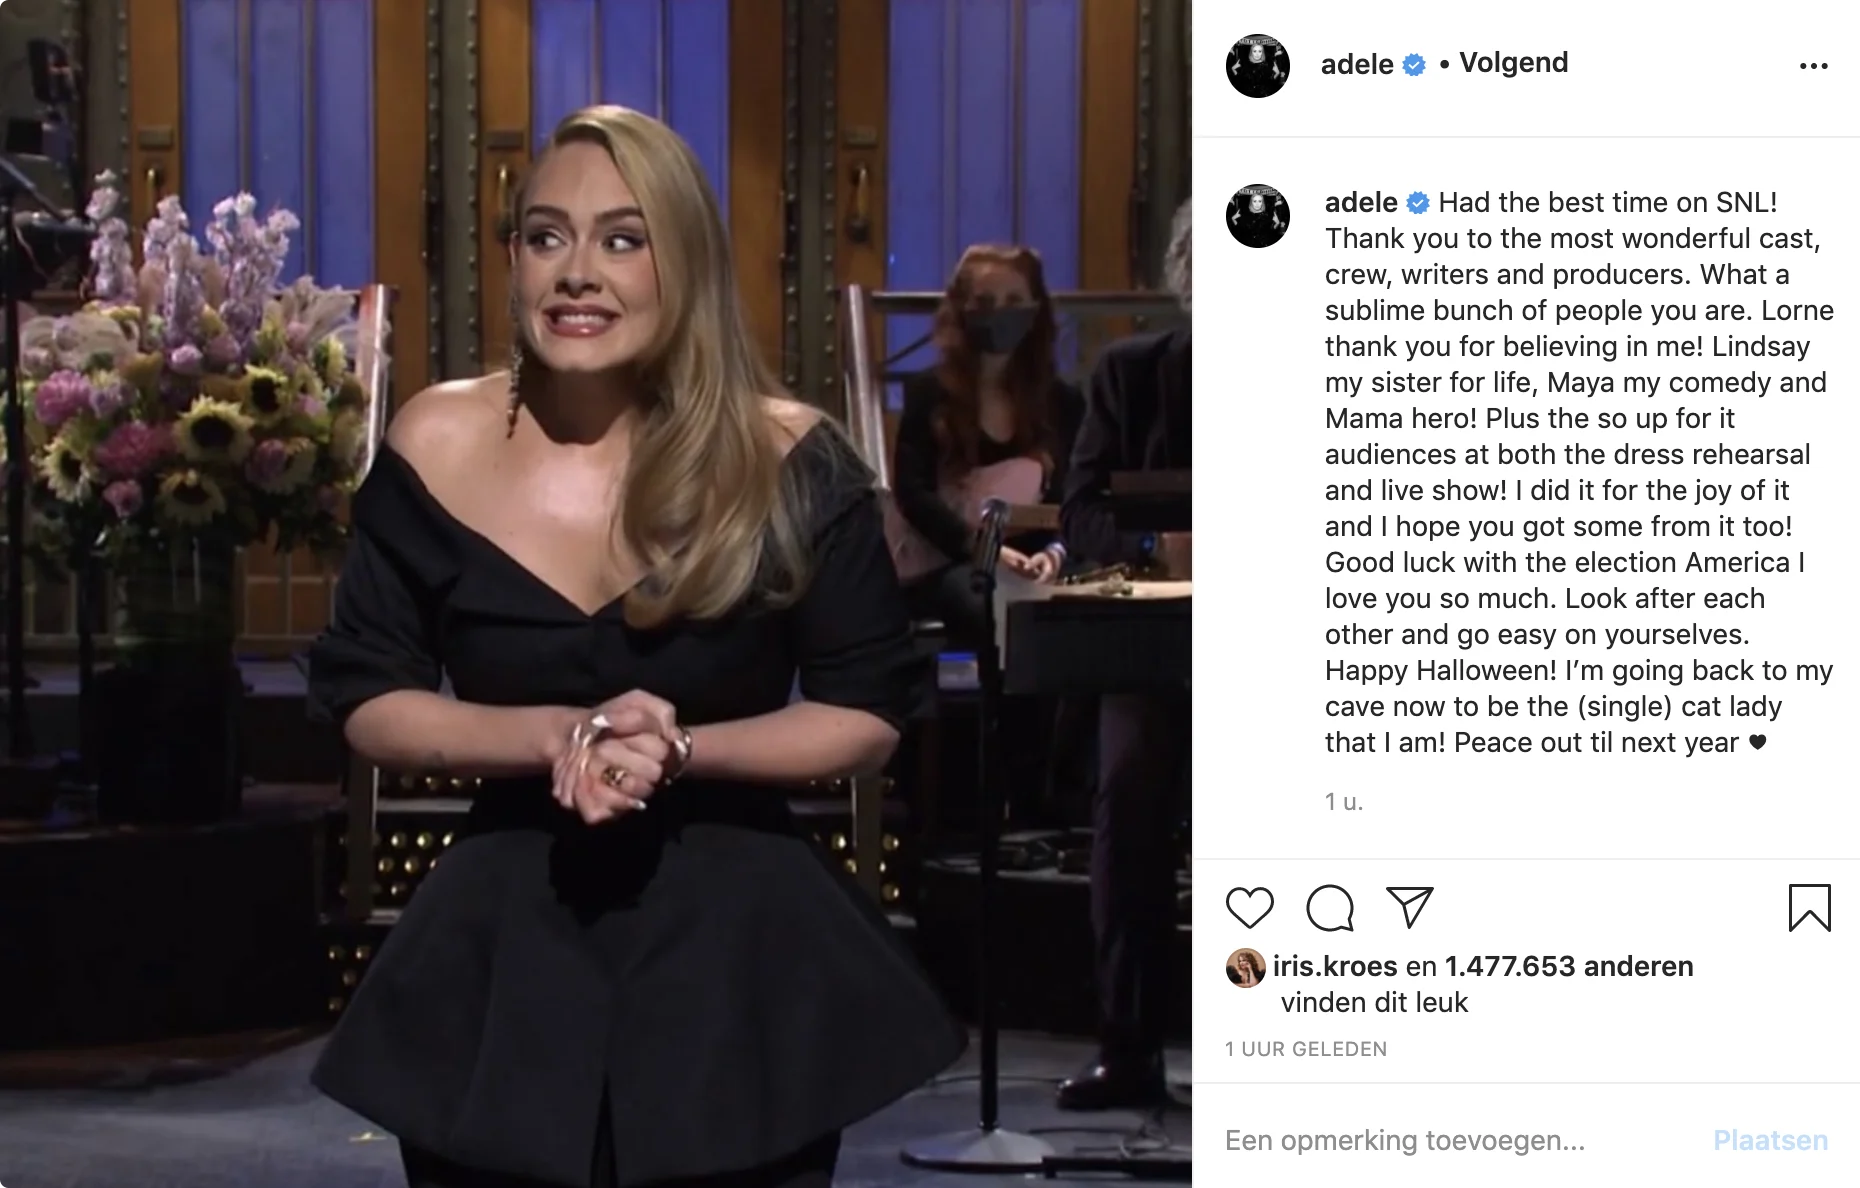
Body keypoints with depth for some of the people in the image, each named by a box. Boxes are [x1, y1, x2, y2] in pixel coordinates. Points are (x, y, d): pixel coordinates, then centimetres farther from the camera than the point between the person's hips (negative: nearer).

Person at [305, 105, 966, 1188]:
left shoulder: (787, 461, -9)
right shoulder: (438, 449, -5)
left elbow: (872, 714, -3)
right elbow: (366, 703, 1)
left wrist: (681, 749, -18)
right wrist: (553, 735, -16)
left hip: (737, 945, -1)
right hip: (506, 949, 1)